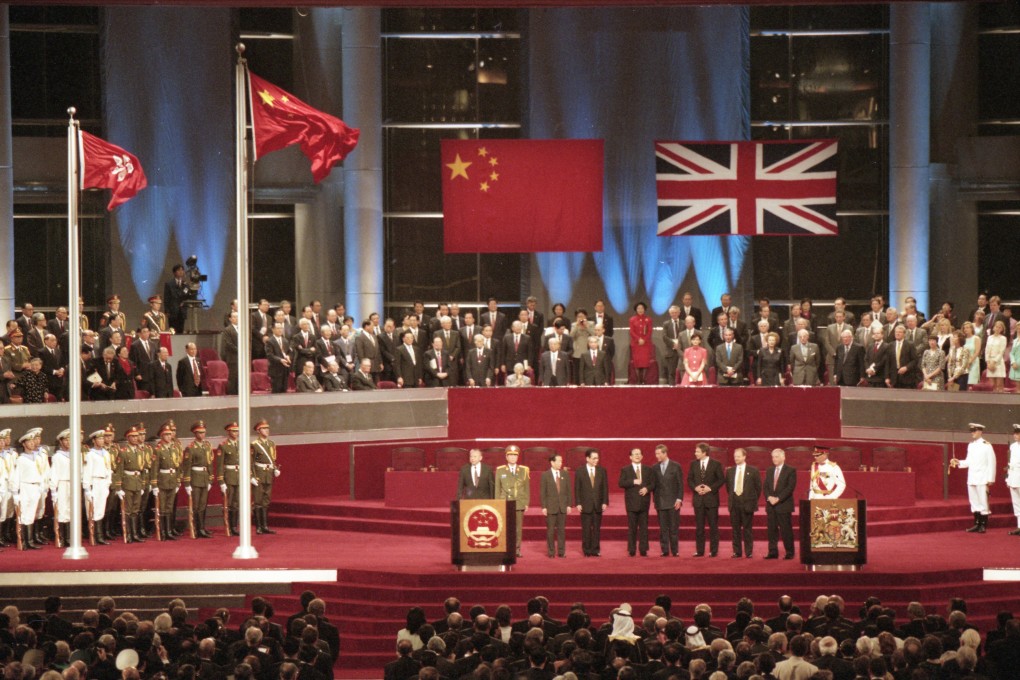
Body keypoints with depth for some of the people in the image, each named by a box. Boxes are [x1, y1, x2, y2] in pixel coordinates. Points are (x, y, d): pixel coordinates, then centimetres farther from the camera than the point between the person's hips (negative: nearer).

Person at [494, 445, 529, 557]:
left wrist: (526, 503, 4)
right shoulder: (500, 470, 7)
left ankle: (517, 549, 7)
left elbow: (527, 488, 9)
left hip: (519, 504, 1)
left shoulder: (524, 470, 8)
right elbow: (497, 489, 8)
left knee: (518, 528, 1)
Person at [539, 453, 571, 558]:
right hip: (550, 507, -3)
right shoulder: (545, 475, -2)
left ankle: (561, 551, 9)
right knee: (550, 530, 0)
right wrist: (544, 507, -8)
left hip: (563, 506, 3)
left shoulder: (565, 474, 7)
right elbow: (542, 492, -2)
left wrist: (569, 505, 3)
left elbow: (568, 490, 9)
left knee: (561, 530, 4)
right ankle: (551, 552, 7)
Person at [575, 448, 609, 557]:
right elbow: (577, 489, 0)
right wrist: (578, 503, -7)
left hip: (598, 504, 2)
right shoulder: (580, 472, 1)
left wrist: (605, 502, -2)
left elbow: (605, 487, 5)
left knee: (597, 528, 4)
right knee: (586, 529, 1)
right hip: (585, 505, -2)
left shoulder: (602, 471, 6)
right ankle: (587, 551, 7)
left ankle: (595, 550, 9)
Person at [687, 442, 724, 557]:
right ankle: (699, 550, 8)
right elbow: (689, 479, 10)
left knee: (713, 526, 1)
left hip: (711, 498, -3)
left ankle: (713, 551, 6)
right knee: (699, 526, 4)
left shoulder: (716, 464, -3)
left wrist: (711, 488, -13)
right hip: (698, 499, 3)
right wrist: (695, 487, -9)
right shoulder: (693, 464, 7)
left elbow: (721, 479, -3)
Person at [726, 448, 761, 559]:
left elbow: (758, 487, 4)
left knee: (747, 529, 0)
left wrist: (753, 500, 2)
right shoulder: (730, 471, 10)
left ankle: (748, 552, 4)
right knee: (735, 529, 4)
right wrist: (731, 498, 12)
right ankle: (737, 551, 9)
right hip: (734, 503, 3)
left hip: (747, 503, -3)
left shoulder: (753, 471, 0)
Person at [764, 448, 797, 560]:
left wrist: (778, 498, -16)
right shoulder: (770, 471, 16)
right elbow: (766, 486, 13)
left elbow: (790, 487, -10)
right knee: (772, 530, 3)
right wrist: (769, 497, -7)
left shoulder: (790, 471, -1)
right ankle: (773, 552, 6)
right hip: (771, 505, 5)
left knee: (786, 530, -4)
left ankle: (789, 553, 1)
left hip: (784, 505, -5)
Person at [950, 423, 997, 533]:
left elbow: (991, 463, -9)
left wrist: (990, 479, -11)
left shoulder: (986, 445, -7)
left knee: (983, 502, -4)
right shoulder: (970, 445, 12)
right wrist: (959, 463, 1)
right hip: (971, 478, 7)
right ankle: (977, 524, 16)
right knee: (974, 502, 10)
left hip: (982, 479, -7)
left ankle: (983, 525, 1)